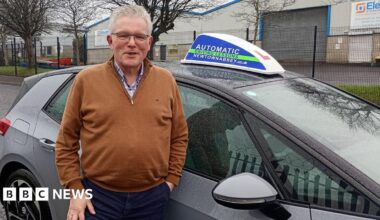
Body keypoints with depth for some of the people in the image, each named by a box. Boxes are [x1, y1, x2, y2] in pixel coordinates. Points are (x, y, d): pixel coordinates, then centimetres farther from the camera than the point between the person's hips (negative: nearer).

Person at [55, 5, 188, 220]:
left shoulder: (166, 80, 1)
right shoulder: (86, 80, -4)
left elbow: (179, 136, 6)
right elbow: (66, 141, -1)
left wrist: (171, 179, 2)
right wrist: (75, 189, -4)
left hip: (153, 197, 2)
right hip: (99, 197, -1)